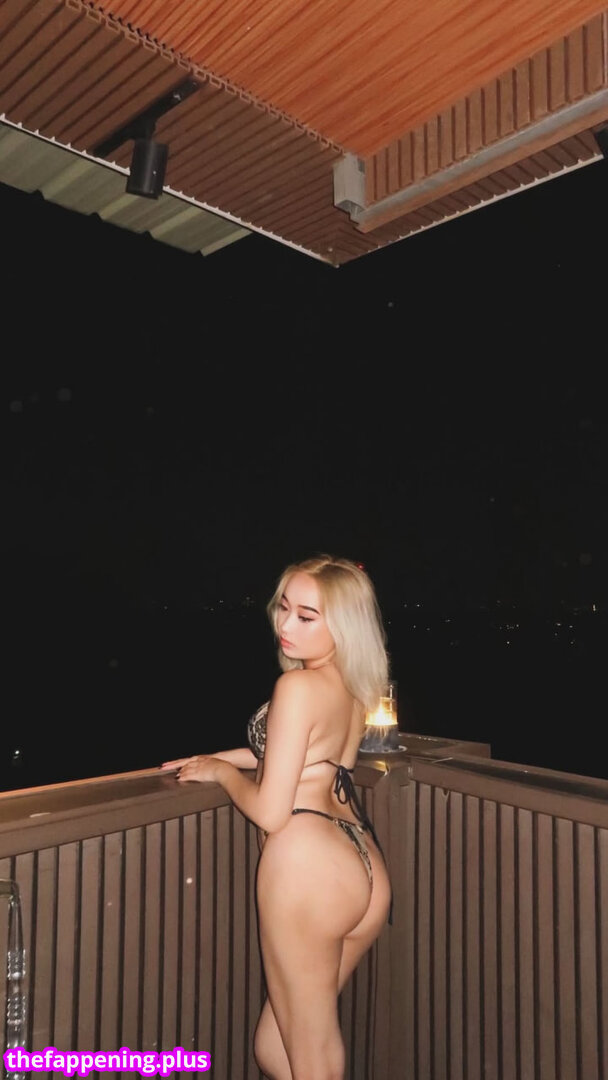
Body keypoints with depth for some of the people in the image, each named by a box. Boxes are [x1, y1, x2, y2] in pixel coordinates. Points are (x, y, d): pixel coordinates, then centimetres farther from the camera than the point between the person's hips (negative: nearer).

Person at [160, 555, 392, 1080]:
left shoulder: (299, 685, -16)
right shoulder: (353, 684, 8)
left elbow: (271, 812, -15)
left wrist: (221, 771, 4)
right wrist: (216, 757, 26)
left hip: (307, 863, -8)